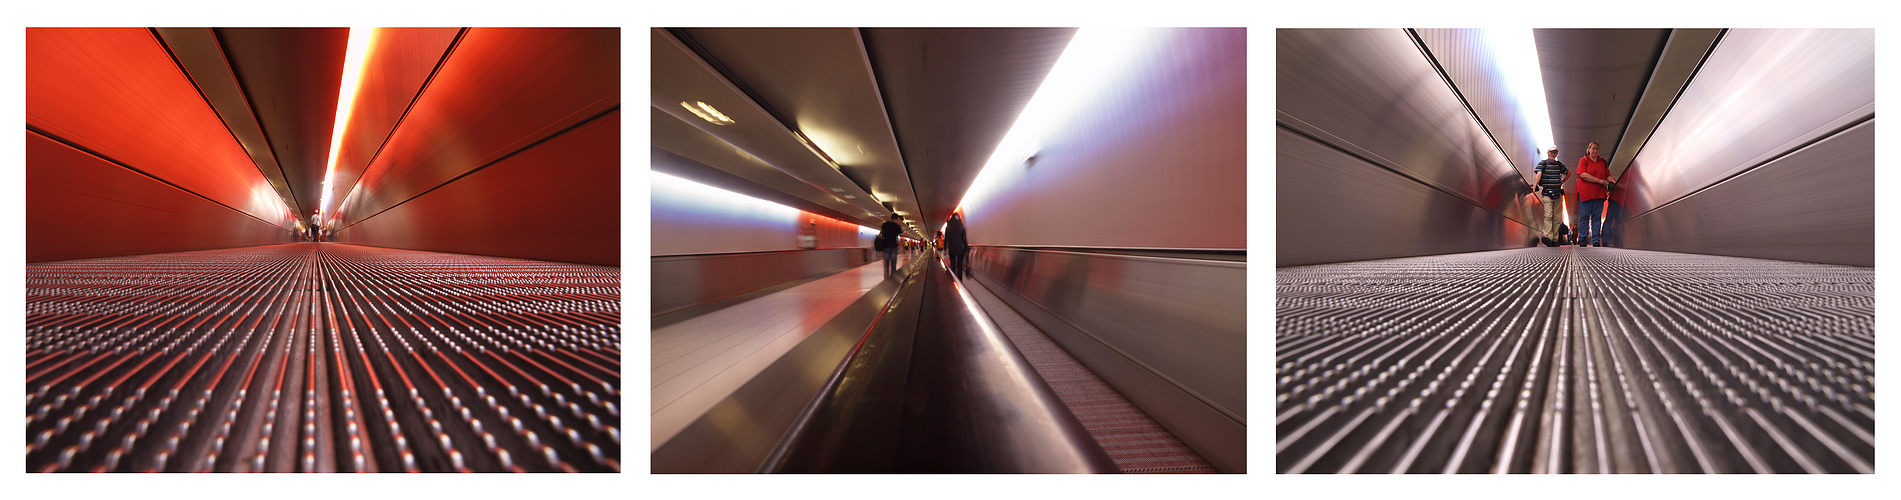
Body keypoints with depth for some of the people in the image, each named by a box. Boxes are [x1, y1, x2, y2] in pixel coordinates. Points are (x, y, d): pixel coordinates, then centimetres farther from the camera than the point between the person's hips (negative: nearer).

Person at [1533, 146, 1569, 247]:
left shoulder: (1559, 164, 13)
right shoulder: (1542, 163, 2)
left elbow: (1568, 173, 29)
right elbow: (1539, 174, -14)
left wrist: (1562, 182, 15)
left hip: (1558, 194, 4)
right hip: (1546, 194, -4)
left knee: (1557, 217, 4)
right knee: (1548, 215, -16)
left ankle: (1555, 239, 7)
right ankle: (1548, 237, -23)